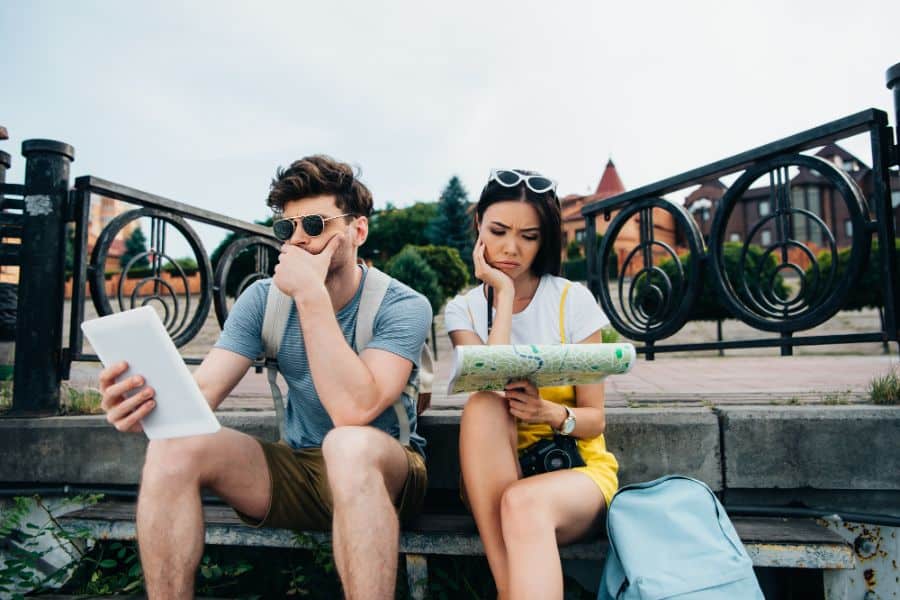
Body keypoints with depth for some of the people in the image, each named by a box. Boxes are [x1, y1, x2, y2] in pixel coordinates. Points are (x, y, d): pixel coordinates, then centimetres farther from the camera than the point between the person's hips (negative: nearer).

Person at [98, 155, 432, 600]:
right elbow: (202, 389, -11)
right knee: (173, 449, -18)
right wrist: (148, 401, -33)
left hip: (380, 471, -4)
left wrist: (311, 295, -28)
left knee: (349, 445, -38)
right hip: (295, 470, 4)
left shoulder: (404, 307, -15)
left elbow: (354, 409, -29)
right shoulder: (263, 299, -1)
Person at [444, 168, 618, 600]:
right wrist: (504, 294, -17)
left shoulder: (573, 300, -4)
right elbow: (490, 392, -20)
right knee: (482, 407, -32)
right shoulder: (463, 310, 0)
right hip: (495, 475, 2)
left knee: (523, 503, -37)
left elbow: (595, 420, -3)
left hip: (576, 464, -2)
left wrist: (552, 413, -26)